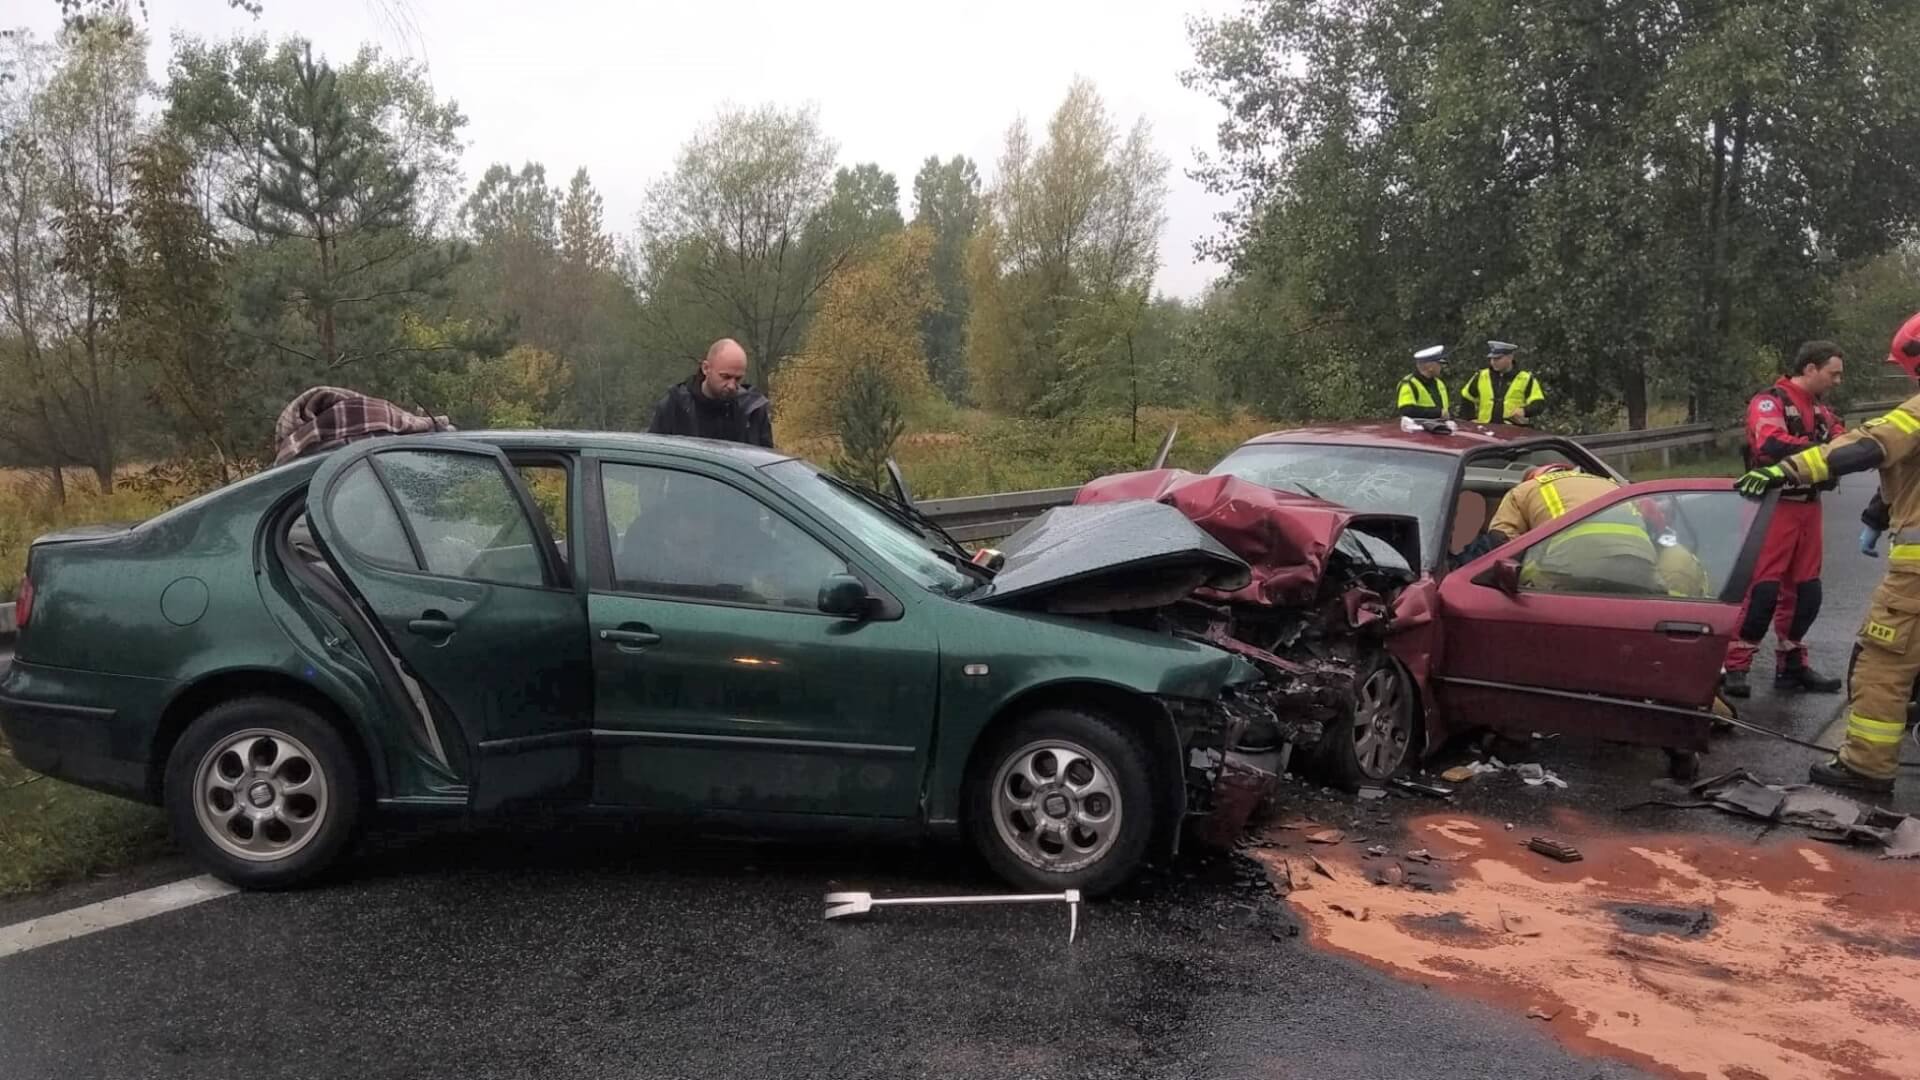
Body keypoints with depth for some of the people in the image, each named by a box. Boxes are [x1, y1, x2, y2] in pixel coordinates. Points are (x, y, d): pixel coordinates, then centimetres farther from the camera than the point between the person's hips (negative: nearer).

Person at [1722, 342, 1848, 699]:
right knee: (1762, 590, -12)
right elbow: (1772, 444, -29)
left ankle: (1791, 665, 23)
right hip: (1774, 507, -8)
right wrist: (1820, 448, -23)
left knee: (1805, 591, 12)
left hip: (1808, 506, 8)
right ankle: (1733, 667, -6)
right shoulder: (1769, 402, -11)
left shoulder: (1820, 409, 17)